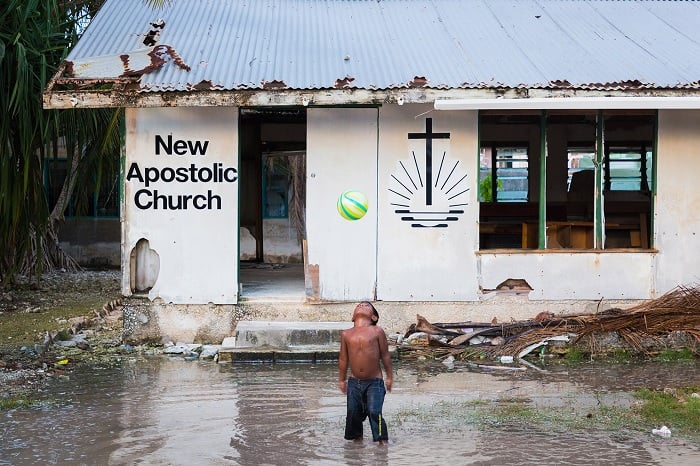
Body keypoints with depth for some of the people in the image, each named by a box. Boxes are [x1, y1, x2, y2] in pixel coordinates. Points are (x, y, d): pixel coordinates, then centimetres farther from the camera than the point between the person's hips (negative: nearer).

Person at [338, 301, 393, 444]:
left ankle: (383, 440, 1)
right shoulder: (346, 334, 5)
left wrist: (389, 377, 4)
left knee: (374, 412, -11)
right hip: (354, 382, 3)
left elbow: (385, 355, 3)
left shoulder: (377, 331, -2)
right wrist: (342, 379, 15)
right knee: (353, 413, 5)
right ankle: (357, 439, 23)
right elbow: (343, 359, 12)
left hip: (374, 382, -3)